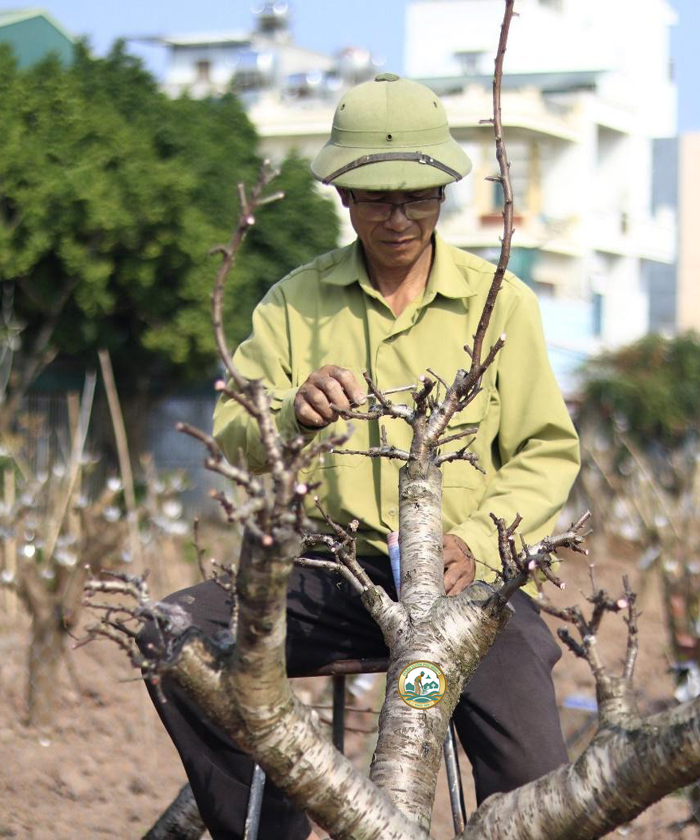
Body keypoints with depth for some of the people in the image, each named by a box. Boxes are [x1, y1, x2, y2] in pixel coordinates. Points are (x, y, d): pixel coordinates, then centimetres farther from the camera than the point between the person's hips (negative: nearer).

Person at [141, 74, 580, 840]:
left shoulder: (501, 303, 6)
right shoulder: (297, 302, 8)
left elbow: (548, 453, 5)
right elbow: (231, 443, 1)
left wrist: (478, 540, -13)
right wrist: (293, 414, -22)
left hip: (469, 577, -2)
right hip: (333, 571, 2)